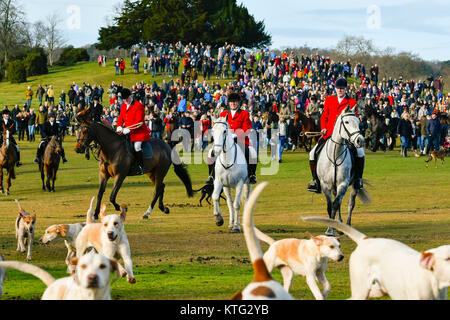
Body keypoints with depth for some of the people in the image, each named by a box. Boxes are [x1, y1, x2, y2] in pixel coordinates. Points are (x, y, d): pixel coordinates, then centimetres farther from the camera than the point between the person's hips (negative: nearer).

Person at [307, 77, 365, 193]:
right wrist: (323, 128, 0)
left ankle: (358, 179, -9)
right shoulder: (329, 100, 13)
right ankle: (316, 181, 0)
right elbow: (324, 116, 17)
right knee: (314, 153, -8)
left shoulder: (352, 103, 4)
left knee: (359, 152, -25)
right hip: (329, 134, 3)